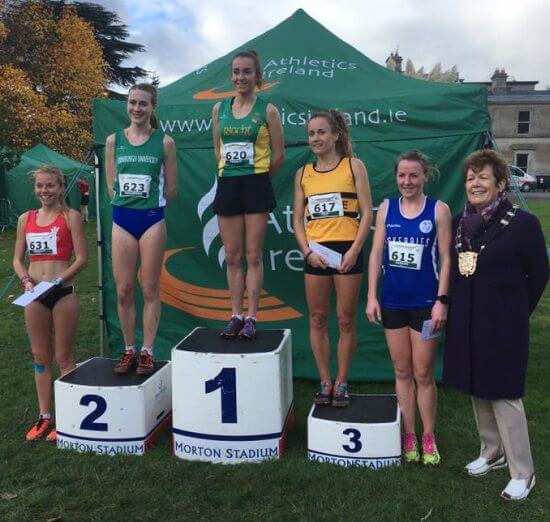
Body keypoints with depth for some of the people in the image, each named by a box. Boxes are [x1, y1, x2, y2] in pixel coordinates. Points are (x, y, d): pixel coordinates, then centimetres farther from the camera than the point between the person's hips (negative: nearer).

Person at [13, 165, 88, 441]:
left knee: (64, 358, 5)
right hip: (34, 297, 5)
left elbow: (81, 259, -8)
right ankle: (44, 416, 26)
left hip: (63, 294, -4)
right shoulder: (25, 219, 9)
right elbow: (17, 259, 11)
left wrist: (55, 282, -17)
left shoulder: (70, 217, -4)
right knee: (40, 357, 13)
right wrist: (26, 280, -8)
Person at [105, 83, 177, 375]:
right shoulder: (114, 140, 6)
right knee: (123, 291, 4)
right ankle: (129, 351, 17)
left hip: (152, 219, -2)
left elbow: (171, 187, 4)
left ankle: (147, 352, 12)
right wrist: (128, 205, 9)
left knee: (149, 290, 2)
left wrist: (150, 207, 11)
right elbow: (111, 184, 12)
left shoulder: (164, 142, 0)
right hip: (121, 219, 3)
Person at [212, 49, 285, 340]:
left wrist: (256, 178, 10)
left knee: (253, 256, 0)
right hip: (226, 186, 4)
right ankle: (236, 315, 16)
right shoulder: (219, 109, 9)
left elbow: (278, 155, 2)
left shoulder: (268, 111, -1)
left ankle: (251, 318, 7)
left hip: (256, 187, -4)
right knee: (232, 256, 7)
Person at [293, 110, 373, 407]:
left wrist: (354, 250, -12)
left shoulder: (353, 166, 3)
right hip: (315, 254, 3)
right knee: (317, 319, 7)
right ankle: (325, 382, 19)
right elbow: (298, 219, 10)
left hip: (346, 251, -3)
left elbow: (367, 213, -2)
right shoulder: (303, 173, 12)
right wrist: (307, 251, -5)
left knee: (345, 320, 3)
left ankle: (341, 383, 16)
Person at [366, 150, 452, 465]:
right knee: (402, 372, 12)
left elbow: (445, 258, -4)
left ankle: (428, 438, 22)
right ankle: (409, 435, 25)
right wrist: (372, 296, 1)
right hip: (393, 302, 3)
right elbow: (376, 254, 5)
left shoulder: (439, 209, -3)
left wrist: (442, 300, -10)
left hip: (425, 303, -3)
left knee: (423, 374, 5)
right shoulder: (386, 208, 4)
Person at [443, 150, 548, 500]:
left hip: (503, 325, -6)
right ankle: (493, 452, 36)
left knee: (504, 394, 1)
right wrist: (456, 310, 7)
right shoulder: (461, 221, 4)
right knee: (477, 390, 16)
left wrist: (516, 312, 3)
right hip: (466, 322, 6)